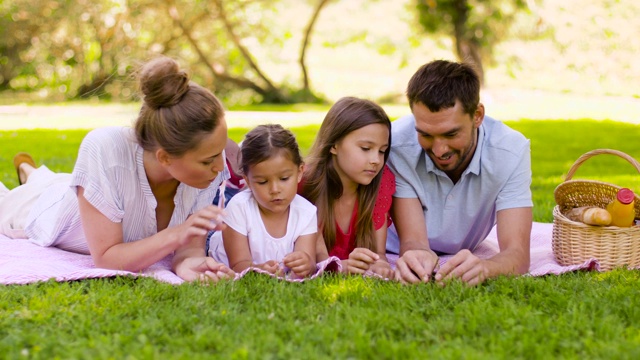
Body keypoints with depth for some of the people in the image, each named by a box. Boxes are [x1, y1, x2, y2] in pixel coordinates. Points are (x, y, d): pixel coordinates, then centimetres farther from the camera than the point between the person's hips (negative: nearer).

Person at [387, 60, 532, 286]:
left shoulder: (511, 150, -26)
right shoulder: (397, 146, -29)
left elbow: (517, 253, -34)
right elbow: (412, 240, -30)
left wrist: (483, 268, -58)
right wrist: (416, 256, -56)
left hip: (473, 253, 3)